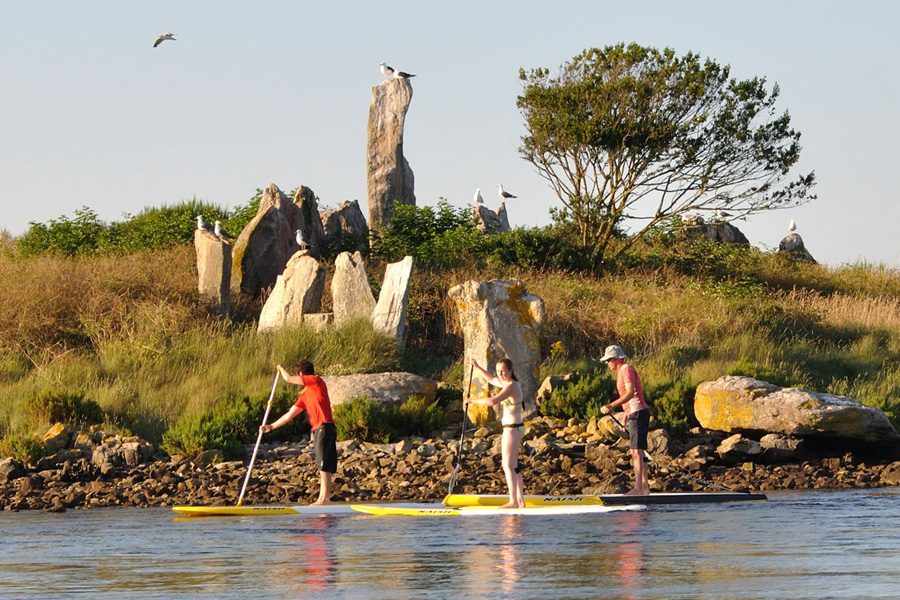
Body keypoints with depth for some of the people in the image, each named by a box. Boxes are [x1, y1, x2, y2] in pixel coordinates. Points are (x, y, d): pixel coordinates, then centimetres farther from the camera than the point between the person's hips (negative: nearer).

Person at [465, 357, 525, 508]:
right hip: (515, 428, 10)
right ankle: (520, 500, 16)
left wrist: (473, 400, -19)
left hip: (512, 429, -10)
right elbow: (492, 380, 32)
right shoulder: (508, 383, 11)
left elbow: (492, 401, -31)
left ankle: (513, 501, -8)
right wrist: (477, 368, 32)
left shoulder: (511, 387, -19)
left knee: (508, 466, -8)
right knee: (513, 466, 13)